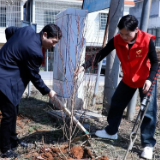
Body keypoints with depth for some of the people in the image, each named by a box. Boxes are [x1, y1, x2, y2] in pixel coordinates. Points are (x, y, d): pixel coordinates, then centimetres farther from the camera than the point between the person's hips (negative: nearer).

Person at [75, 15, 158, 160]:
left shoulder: (147, 40, -26)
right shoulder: (117, 40, -18)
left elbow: (155, 62, -16)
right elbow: (101, 54, -17)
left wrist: (149, 79, -30)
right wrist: (84, 66, -28)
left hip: (146, 79, -4)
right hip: (128, 79, 4)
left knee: (148, 111, -5)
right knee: (116, 103, 12)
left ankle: (148, 144, 7)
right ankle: (111, 131, 32)